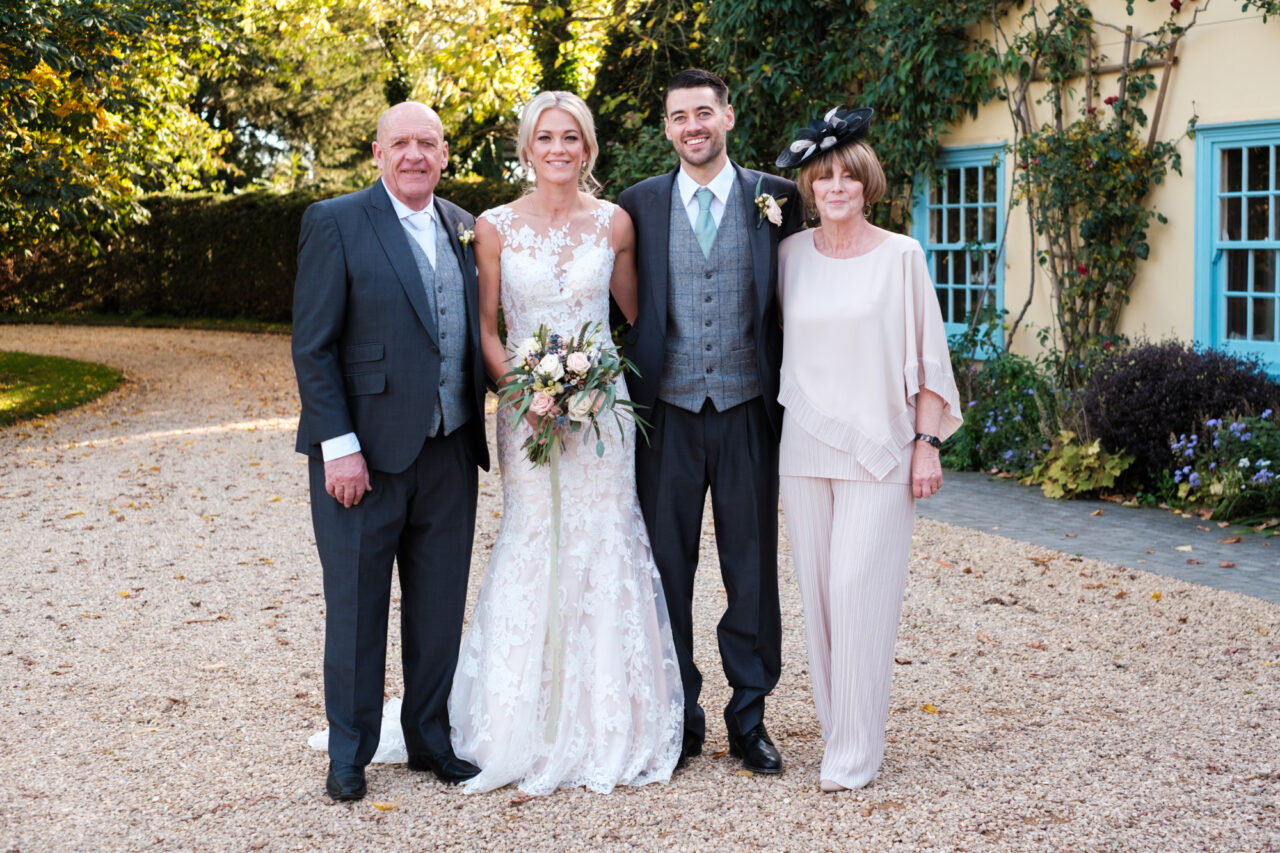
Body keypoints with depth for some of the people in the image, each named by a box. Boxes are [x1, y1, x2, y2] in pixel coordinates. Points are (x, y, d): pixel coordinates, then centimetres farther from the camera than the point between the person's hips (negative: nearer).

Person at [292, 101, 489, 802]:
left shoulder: (464, 229, 10)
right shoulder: (335, 222, -5)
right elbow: (312, 346, -9)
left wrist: (476, 430, 6)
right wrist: (339, 445, -15)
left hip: (449, 453, 5)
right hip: (364, 452, -5)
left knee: (440, 606, 12)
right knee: (356, 606, 6)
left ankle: (431, 738, 27)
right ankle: (349, 752, 20)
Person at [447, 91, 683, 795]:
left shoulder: (614, 223, 3)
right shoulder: (495, 226, 1)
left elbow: (636, 310, 15)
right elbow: (486, 327, 2)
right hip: (525, 406, -1)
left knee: (601, 548, 2)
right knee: (531, 547, 0)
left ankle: (606, 729, 15)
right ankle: (530, 732, 13)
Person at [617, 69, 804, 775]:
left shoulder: (774, 198, 3)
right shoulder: (640, 203, 5)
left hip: (746, 408, 0)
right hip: (667, 412, 1)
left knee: (752, 569, 6)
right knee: (667, 569, 7)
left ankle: (749, 719, 20)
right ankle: (678, 720, 20)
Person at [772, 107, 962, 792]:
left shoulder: (900, 256, 0)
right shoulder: (791, 253, 7)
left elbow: (925, 356, 1)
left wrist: (928, 443, -5)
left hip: (878, 447, -3)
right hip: (803, 446, 3)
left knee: (859, 591, -8)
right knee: (817, 591, 6)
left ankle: (854, 752, -2)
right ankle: (835, 721, 19)